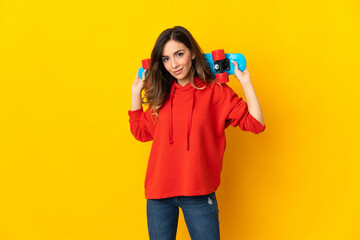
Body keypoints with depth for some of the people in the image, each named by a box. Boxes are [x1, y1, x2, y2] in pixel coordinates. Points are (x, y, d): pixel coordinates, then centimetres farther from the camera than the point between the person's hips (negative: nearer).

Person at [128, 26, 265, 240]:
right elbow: (141, 132, 14)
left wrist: (245, 82, -9)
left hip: (198, 195, -3)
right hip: (159, 193, 4)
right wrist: (136, 92, 13)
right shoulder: (162, 93, 8)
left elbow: (255, 123, -8)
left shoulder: (215, 91, -3)